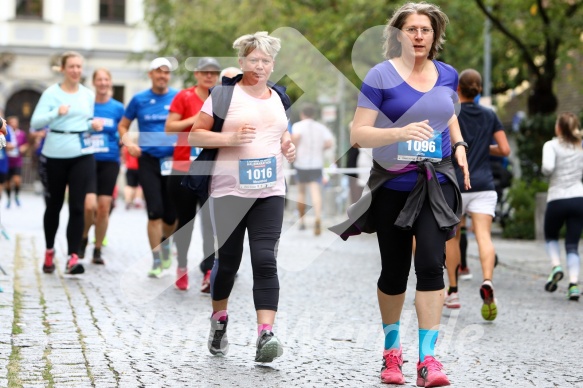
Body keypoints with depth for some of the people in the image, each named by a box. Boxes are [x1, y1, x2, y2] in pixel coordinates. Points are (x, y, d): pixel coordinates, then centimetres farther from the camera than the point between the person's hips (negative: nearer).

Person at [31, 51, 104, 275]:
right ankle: (49, 251, 28)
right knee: (54, 206, 9)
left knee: (77, 206, -8)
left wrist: (93, 124, 0)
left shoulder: (88, 95, 9)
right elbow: (35, 123, -11)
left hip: (82, 157, 2)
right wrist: (56, 112, -27)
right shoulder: (51, 93, -4)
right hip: (54, 157, -2)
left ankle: (73, 257, -11)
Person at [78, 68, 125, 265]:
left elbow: (123, 135, 12)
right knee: (90, 205, -15)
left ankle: (98, 250, 13)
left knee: (104, 208, 0)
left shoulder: (118, 108, 5)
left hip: (109, 162, 1)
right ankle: (84, 238, 14)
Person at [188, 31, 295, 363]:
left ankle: (265, 335, -18)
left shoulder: (279, 97, 14)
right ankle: (219, 322, 30)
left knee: (265, 260, -10)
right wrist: (230, 138, -18)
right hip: (229, 190, -3)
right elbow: (194, 136, -3)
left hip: (270, 191, 3)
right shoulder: (225, 93, -1)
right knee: (228, 259, 6)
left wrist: (289, 148, 6)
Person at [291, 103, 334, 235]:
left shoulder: (298, 126, -2)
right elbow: (330, 142, -6)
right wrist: (319, 148, 11)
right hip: (317, 164, 1)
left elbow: (296, 136, -25)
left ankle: (301, 221, 29)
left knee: (301, 191, 19)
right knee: (315, 191, -12)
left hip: (301, 164, -1)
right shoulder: (321, 127, 8)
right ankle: (318, 219, -37)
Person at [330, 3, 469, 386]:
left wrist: (459, 145, 6)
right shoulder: (381, 76, -8)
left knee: (431, 263, -13)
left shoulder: (448, 74, 5)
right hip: (393, 186, -2)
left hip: (437, 184, 2)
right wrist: (401, 132, -29)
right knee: (394, 270, 9)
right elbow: (358, 133, -13)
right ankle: (392, 348, 31)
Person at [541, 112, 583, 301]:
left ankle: (556, 266, -2)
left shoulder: (551, 145, -4)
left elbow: (548, 167, -20)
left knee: (551, 237, 22)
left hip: (557, 199, -2)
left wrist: (545, 172, 1)